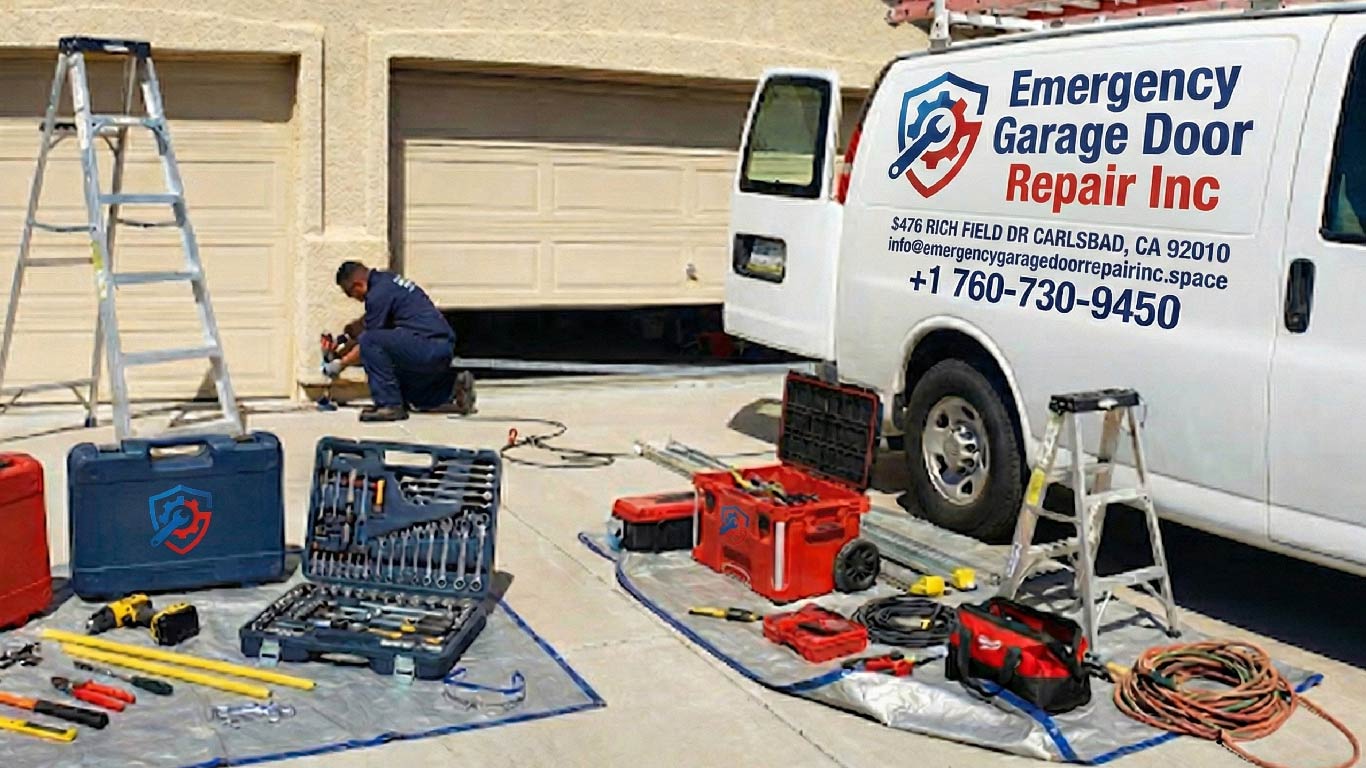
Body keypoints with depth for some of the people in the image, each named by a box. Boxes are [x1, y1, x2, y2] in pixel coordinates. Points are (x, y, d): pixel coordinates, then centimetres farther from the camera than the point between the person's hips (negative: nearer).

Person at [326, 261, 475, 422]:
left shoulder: (379, 294, -11)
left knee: (369, 341, -20)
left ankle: (390, 405, -17)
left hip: (429, 347, -10)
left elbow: (368, 340, -7)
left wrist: (341, 364, 6)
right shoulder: (387, 280, 18)